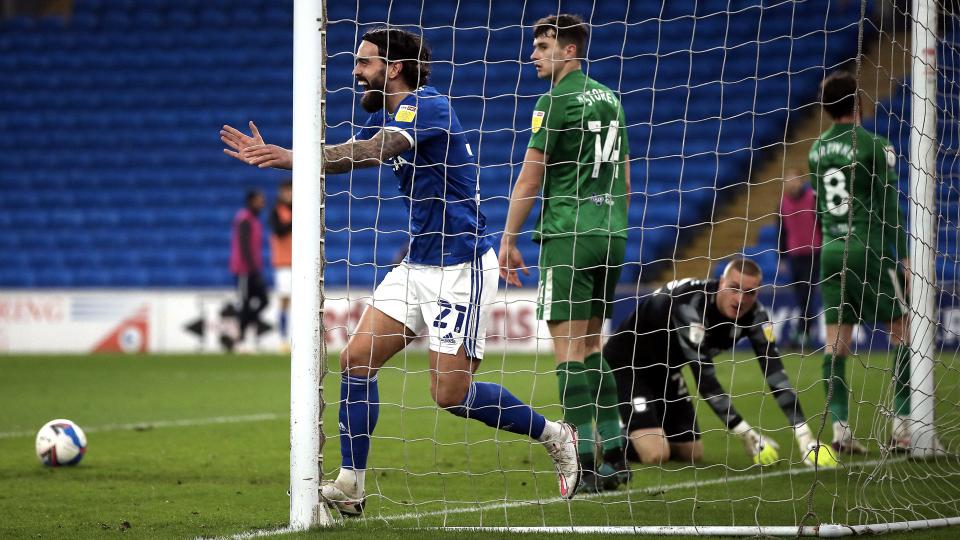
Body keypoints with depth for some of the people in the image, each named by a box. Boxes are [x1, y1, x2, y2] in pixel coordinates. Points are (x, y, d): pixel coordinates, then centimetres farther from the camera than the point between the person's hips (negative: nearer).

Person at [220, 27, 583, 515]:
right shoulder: (385, 115, 13)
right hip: (418, 264, 9)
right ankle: (349, 487, 0)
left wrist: (294, 158, -41)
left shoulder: (427, 106, -18)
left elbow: (372, 152, -33)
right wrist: (272, 155, -5)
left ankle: (553, 435, 12)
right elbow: (345, 156, 9)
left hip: (460, 265, -9)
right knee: (357, 359, -3)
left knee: (451, 394, -9)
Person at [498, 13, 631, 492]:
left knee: (569, 346, -7)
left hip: (568, 235, -8)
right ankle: (614, 456, 11)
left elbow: (530, 178, -9)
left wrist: (508, 241, -3)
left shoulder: (556, 102, -8)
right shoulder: (610, 100, 15)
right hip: (610, 235, 8)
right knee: (591, 345, 15)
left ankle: (586, 464, -13)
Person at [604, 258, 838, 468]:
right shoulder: (691, 304, -35)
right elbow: (704, 377, -35)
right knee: (655, 454, -22)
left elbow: (774, 371, -17)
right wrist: (746, 434, -33)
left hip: (664, 370, 8)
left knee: (692, 454, 8)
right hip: (624, 364, -8)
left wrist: (805, 437, -25)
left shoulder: (754, 315, -15)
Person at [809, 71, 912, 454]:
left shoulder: (817, 149, 9)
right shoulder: (873, 146, -8)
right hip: (869, 250, -5)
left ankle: (839, 427, -3)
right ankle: (902, 424, -1)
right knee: (902, 331, 5)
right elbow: (890, 205, -8)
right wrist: (904, 255, -3)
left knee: (836, 341, 3)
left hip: (831, 250, 5)